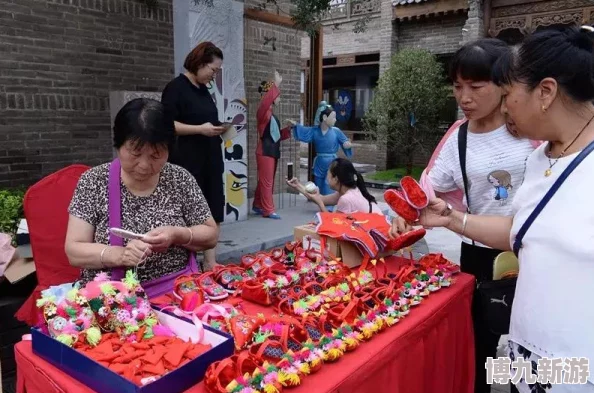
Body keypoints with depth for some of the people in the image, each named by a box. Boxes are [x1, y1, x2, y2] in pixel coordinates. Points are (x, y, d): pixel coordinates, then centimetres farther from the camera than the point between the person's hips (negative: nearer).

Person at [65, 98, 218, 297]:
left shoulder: (180, 179, -1)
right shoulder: (93, 182, -3)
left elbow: (211, 235, 4)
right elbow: (74, 251, -5)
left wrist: (177, 235, -14)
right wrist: (117, 254, -23)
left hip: (177, 290, 1)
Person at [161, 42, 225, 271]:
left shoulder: (203, 91, 17)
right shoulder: (176, 88, -8)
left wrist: (217, 129, 8)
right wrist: (200, 129, -19)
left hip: (209, 161, 8)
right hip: (187, 163, -8)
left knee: (212, 210, 7)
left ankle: (210, 262, 14)